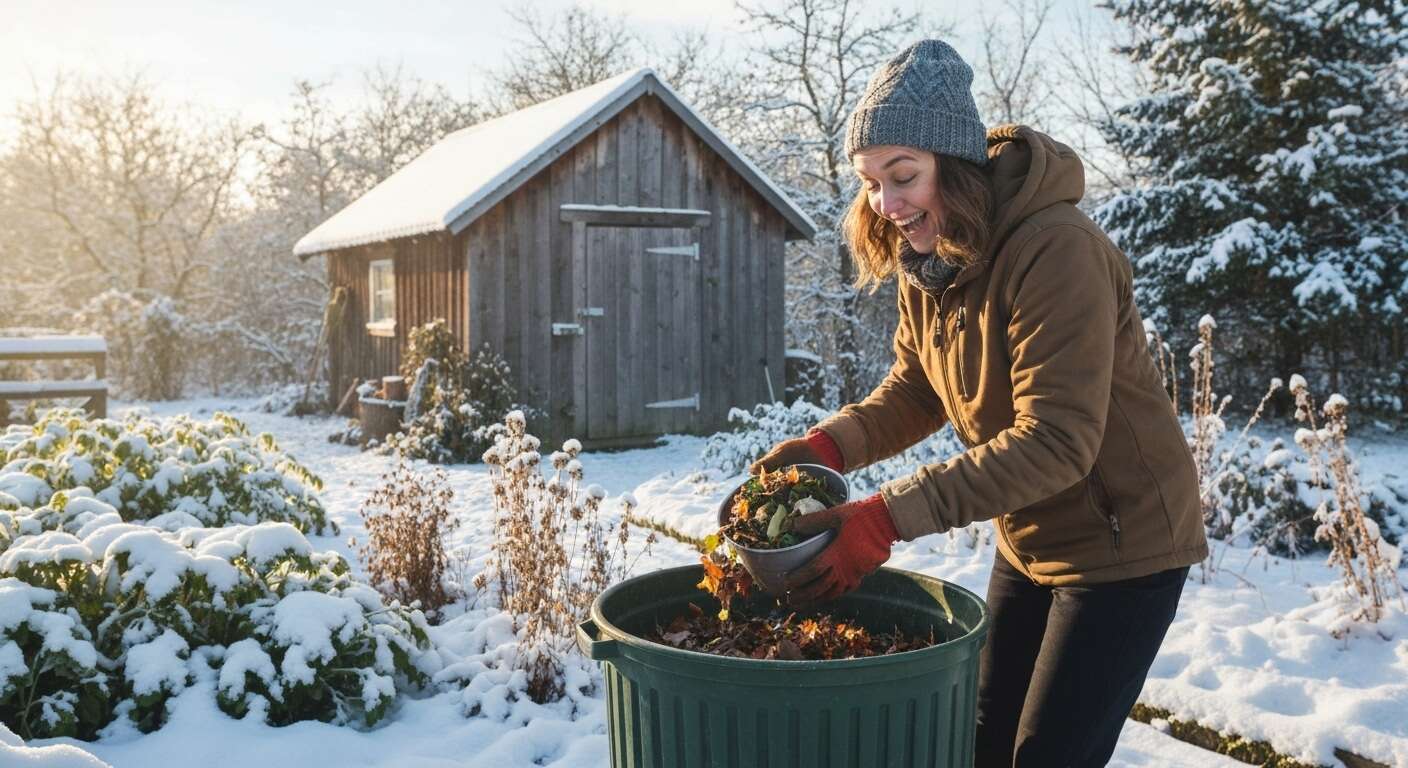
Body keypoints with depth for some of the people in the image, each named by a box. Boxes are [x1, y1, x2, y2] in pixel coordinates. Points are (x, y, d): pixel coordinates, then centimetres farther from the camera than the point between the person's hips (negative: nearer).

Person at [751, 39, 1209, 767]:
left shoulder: (1057, 251, -29)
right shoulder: (926, 257, -3)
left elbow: (1055, 441, -34)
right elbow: (914, 391, 2)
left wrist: (888, 517, -40)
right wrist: (823, 446, -17)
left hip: (1123, 543, -8)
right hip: (1028, 540, 8)